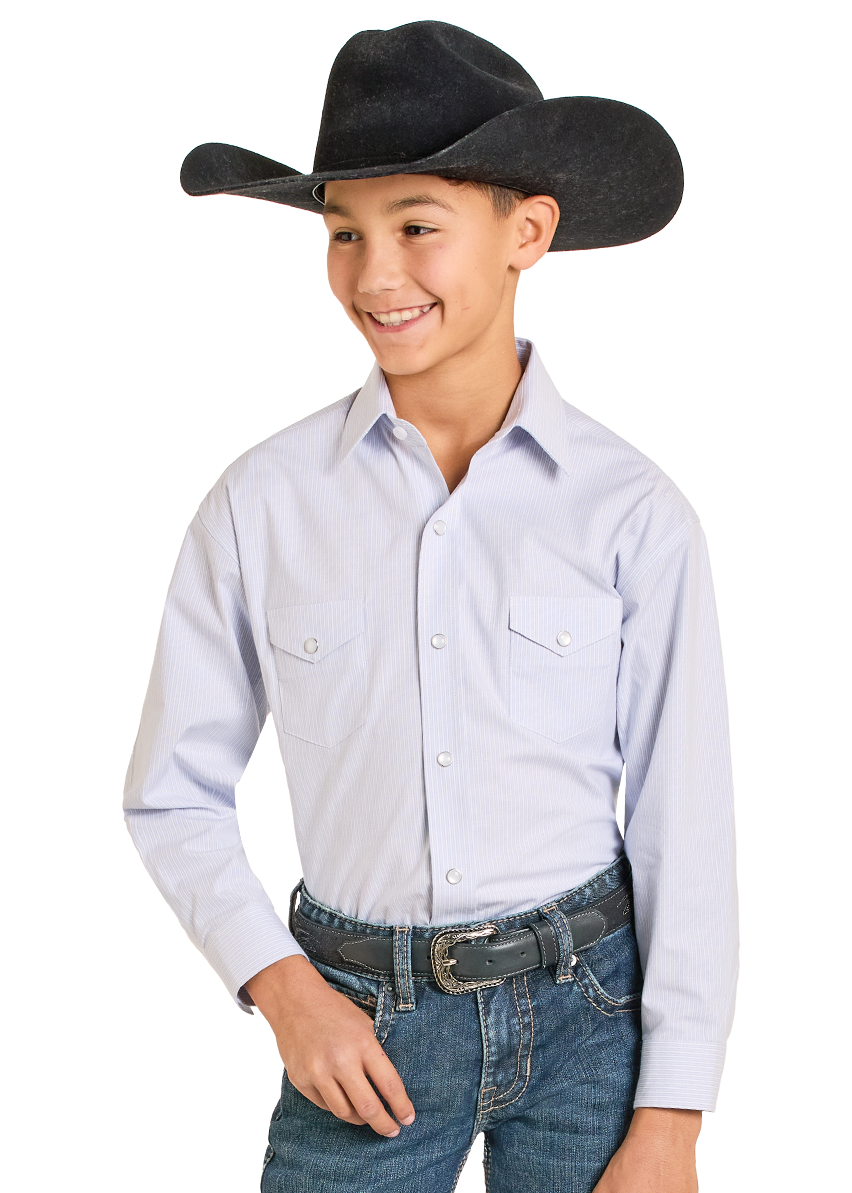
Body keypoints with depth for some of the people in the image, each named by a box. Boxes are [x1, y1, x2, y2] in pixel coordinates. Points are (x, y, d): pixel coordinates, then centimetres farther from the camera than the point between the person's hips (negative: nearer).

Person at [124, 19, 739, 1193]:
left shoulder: (635, 512, -7)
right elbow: (174, 793, 4)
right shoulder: (260, 502, -5)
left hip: (589, 1013, 0)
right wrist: (281, 988, -8)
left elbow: (686, 826, -4)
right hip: (361, 1025, 1)